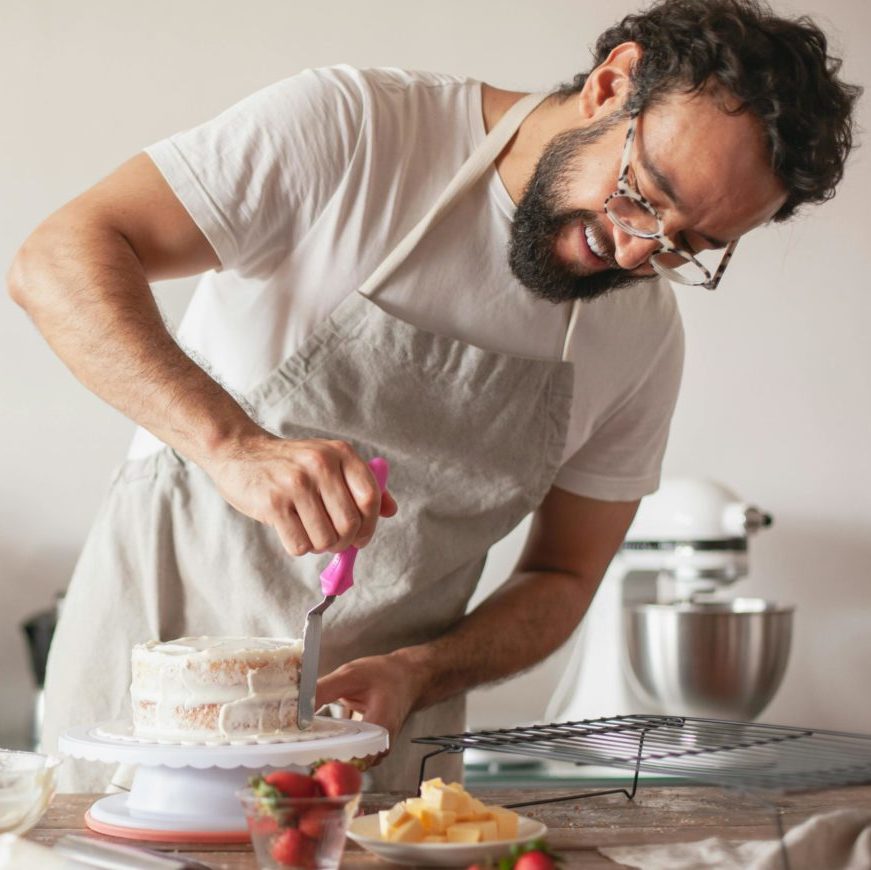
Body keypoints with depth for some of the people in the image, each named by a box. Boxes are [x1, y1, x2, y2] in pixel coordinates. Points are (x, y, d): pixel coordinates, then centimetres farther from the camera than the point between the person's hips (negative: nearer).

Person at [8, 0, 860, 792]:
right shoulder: (351, 127, -16)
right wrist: (236, 444, -37)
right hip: (159, 646, -3)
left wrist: (413, 675, -14)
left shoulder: (645, 340, -2)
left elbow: (560, 579, 6)